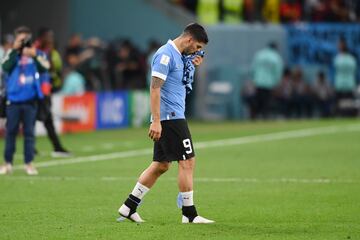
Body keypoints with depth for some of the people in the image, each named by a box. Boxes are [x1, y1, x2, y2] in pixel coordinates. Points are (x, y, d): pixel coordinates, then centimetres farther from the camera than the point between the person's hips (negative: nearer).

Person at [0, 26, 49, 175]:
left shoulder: (37, 54, 5)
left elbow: (45, 68, -10)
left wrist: (34, 56, -20)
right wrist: (15, 50, -12)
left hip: (30, 100, -1)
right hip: (13, 99, 1)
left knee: (29, 132, 0)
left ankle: (29, 163, 3)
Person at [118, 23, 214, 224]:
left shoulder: (179, 56, 16)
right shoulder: (166, 55, -14)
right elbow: (155, 88, -19)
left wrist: (193, 67, 9)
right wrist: (156, 121, -23)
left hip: (174, 116, 10)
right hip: (170, 117, -10)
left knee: (161, 165, 11)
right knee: (188, 162, -8)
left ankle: (129, 206, 14)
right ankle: (189, 214, -4)